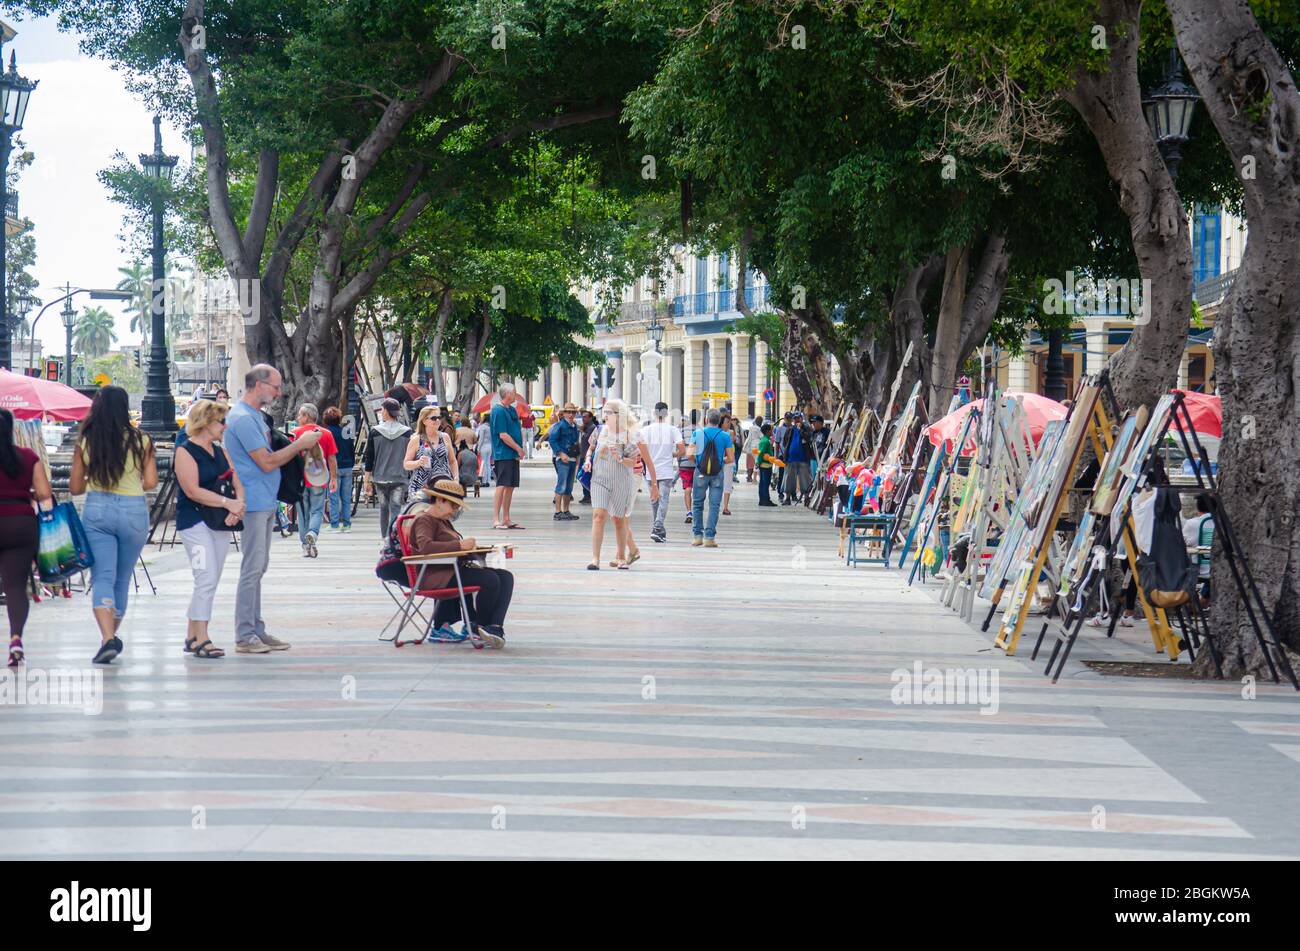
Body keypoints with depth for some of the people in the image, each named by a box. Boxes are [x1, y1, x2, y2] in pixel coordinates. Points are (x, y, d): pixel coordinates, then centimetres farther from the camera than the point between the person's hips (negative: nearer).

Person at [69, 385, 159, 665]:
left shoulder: (85, 442, -1)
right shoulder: (141, 441, -4)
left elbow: (75, 487, 4)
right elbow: (150, 482, -3)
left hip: (97, 510, 0)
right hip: (134, 511, 0)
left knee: (102, 578, -2)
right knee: (122, 579, 16)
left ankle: (108, 638, -21)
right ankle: (111, 637, 28)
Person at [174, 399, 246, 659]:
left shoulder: (220, 451, 16)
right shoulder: (185, 452, -8)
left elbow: (237, 481, 10)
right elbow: (193, 491, -18)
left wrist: (238, 505, -10)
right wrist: (228, 503, -21)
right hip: (194, 522, -8)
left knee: (210, 582, 9)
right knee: (207, 579, -14)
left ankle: (192, 636, 16)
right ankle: (201, 639, -10)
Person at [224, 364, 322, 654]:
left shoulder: (255, 415, 17)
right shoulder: (242, 418, -16)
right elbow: (266, 462, -17)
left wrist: (298, 445, 9)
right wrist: (299, 445, -9)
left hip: (264, 502, 10)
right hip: (253, 503, -10)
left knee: (258, 568, 13)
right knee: (252, 569, -8)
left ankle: (256, 630, 18)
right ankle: (245, 637, -5)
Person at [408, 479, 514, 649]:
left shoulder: (443, 521, 26)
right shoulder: (424, 520, -6)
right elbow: (425, 546, -25)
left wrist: (468, 546, 2)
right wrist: (460, 545, -28)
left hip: (452, 570, 10)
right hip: (433, 576, -10)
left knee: (505, 577, -8)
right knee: (490, 579, -27)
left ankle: (494, 628, -23)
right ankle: (481, 627, -6)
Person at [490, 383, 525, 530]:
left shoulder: (512, 410, 16)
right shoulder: (498, 411, -13)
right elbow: (503, 435, -17)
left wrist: (520, 448, 7)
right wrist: (519, 449, -11)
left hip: (513, 455, 9)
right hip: (503, 455, -9)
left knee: (511, 486, 10)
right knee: (502, 485, -10)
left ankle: (506, 519, 16)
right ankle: (496, 519, -10)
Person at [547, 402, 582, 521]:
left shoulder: (575, 427, 16)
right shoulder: (559, 425, -7)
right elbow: (552, 440, -13)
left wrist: (577, 457, 19)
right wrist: (561, 454, -18)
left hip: (572, 459, 8)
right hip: (562, 459, -8)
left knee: (569, 487, 11)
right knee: (561, 486, -11)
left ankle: (566, 511, 17)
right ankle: (558, 512, -11)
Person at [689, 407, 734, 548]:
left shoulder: (698, 433, -4)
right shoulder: (725, 436, -4)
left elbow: (690, 454, -10)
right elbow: (731, 459, -5)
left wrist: (697, 460, 11)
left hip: (701, 472, 0)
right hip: (718, 473, 0)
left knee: (698, 504, 12)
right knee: (714, 505, 3)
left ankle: (698, 536, 12)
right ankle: (709, 537, -3)